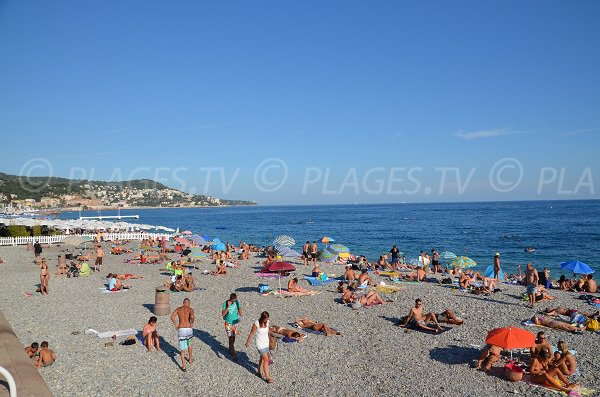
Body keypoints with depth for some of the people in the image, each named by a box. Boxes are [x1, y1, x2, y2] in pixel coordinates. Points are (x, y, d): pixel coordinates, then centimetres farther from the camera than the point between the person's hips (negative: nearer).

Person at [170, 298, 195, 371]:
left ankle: (183, 366, -1)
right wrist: (192, 323, -5)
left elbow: (172, 316, -9)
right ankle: (190, 359, 44)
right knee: (189, 343, 28)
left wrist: (175, 324, 0)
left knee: (182, 348, 5)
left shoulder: (178, 309, 8)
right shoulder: (190, 309, -2)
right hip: (189, 329, 0)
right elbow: (192, 316, -24)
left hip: (181, 330, 0)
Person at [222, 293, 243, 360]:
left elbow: (240, 313, 4)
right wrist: (228, 306, -29)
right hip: (228, 323, -4)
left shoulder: (237, 302, -6)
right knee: (231, 338, -6)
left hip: (235, 322, 4)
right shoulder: (225, 303, -16)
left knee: (233, 337, 17)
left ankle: (230, 349, 37)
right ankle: (233, 353, 2)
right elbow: (223, 314, -22)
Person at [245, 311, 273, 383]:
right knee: (266, 360, -7)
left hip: (266, 343, 5)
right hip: (260, 344, -5)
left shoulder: (268, 322, -10)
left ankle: (260, 371, 42)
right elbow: (251, 333, -10)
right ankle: (267, 377, 3)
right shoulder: (256, 323, -23)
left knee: (262, 358, 21)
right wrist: (248, 342, 0)